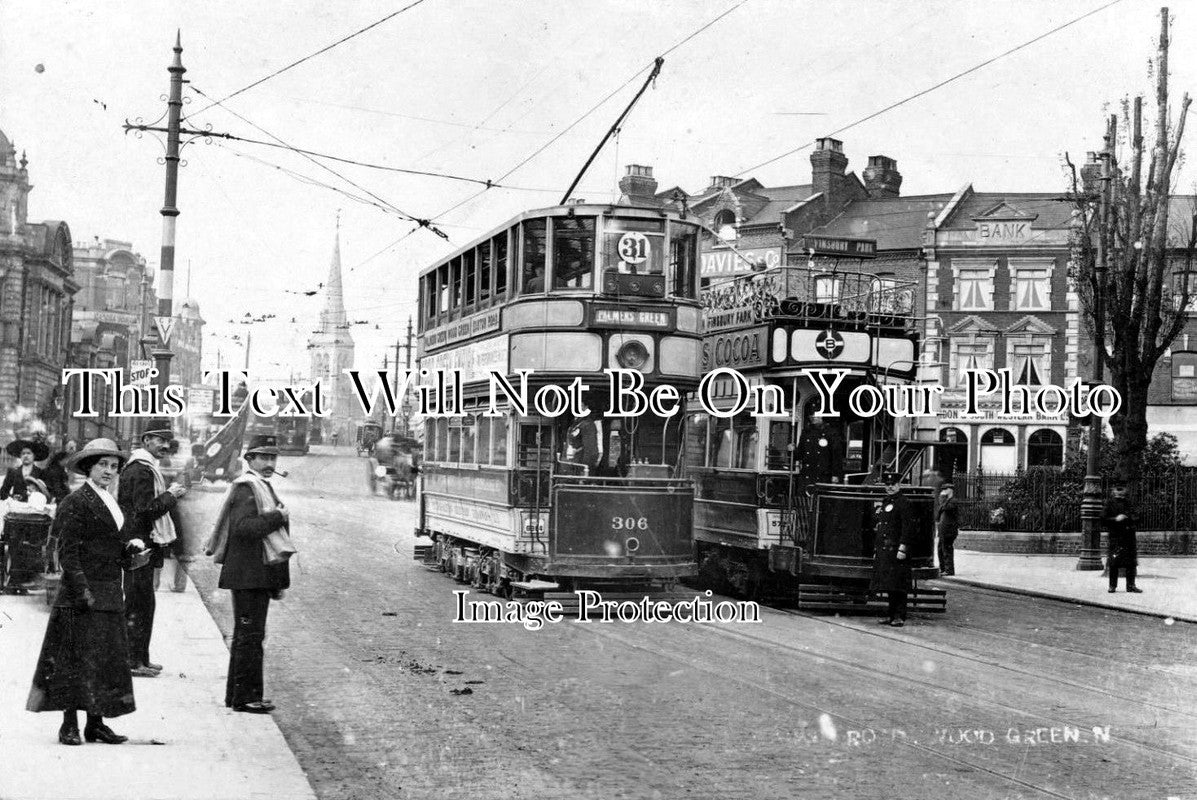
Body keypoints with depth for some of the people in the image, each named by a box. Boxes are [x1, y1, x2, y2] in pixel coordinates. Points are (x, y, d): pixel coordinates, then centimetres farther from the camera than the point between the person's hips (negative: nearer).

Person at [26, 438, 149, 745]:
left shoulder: (110, 502, 16)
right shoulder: (75, 503, -9)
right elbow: (67, 552, -14)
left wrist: (130, 546, 2)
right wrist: (83, 591, -20)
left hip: (109, 595, 8)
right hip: (82, 596, -8)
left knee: (106, 658, 9)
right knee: (77, 659, -5)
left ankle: (96, 723, 15)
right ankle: (69, 725, 3)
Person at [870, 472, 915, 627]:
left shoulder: (903, 503, -7)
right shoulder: (883, 502, 18)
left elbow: (908, 527, -15)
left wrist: (902, 548, -20)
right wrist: (876, 549, 20)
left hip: (896, 549, -8)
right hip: (883, 550, 8)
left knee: (898, 585, -5)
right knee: (889, 585, 12)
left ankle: (900, 617, -2)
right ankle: (892, 615, 19)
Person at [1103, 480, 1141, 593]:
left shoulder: (1128, 503, 15)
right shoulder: (1110, 503, 2)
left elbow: (1133, 518, 24)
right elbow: (1103, 518, -3)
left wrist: (1131, 518, 2)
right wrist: (1116, 519, -15)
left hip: (1129, 534, 4)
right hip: (1115, 536, -4)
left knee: (1131, 562, 2)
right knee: (1114, 562, -3)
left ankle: (1130, 585, 9)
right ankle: (1113, 585, 5)